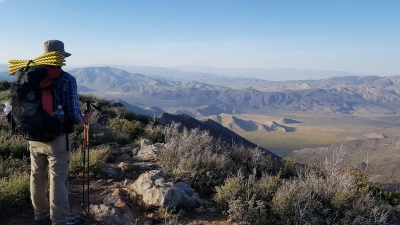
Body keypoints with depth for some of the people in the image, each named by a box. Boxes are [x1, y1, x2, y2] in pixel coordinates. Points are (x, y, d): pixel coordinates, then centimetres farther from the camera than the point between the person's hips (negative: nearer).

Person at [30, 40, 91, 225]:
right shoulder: (67, 80, -14)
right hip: (57, 138, -6)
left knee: (37, 178, 17)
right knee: (58, 180, 4)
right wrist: (83, 119, 5)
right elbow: (73, 114, -15)